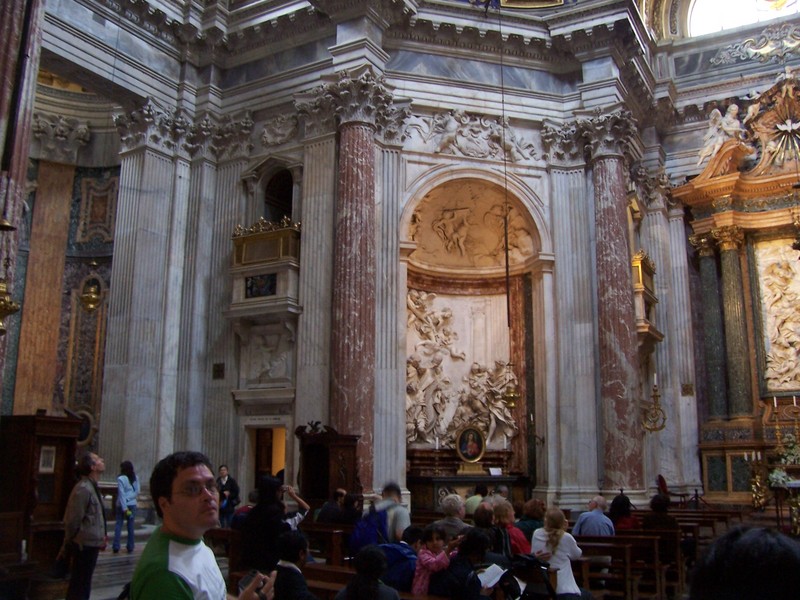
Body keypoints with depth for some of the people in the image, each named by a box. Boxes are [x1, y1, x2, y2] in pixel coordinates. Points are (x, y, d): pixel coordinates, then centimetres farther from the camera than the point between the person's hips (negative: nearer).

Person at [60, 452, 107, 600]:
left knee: (80, 583, 19)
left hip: (91, 544, 10)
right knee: (80, 587, -1)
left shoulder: (92, 487, 12)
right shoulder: (83, 489, -20)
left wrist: (101, 537, 12)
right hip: (85, 545, -10)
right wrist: (68, 546, -11)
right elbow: (73, 521, -19)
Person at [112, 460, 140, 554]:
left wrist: (125, 508, -13)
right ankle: (130, 547, 9)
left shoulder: (121, 479, -10)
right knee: (130, 526, 7)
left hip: (122, 505, -3)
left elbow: (121, 494, -13)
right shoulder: (135, 478, 2)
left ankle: (116, 546, 2)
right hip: (132, 504, 3)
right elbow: (137, 492, 0)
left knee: (118, 525, 5)